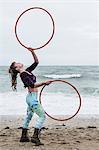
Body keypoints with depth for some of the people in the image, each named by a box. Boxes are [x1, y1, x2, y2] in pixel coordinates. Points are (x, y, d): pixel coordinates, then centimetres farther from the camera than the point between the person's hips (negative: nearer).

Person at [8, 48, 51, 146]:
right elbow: (32, 85, -26)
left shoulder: (27, 71, 12)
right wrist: (44, 83, -31)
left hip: (31, 97, 10)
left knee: (28, 116, 16)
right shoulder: (23, 75, -14)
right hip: (32, 97, -10)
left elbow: (36, 62, 17)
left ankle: (24, 137, 25)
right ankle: (35, 137, -17)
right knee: (42, 116, -11)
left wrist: (32, 52, 5)